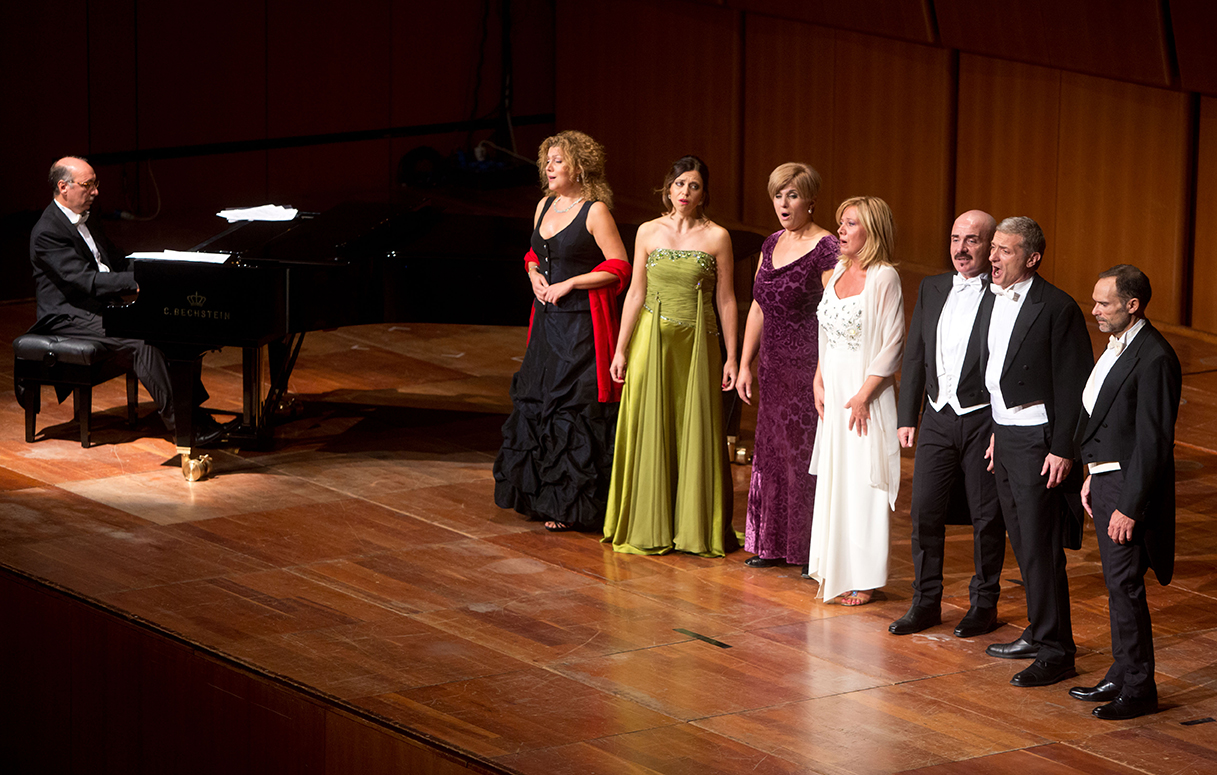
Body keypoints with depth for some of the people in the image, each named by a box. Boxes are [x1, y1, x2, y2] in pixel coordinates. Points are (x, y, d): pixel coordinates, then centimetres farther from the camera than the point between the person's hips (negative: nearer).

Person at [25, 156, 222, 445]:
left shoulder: (87, 221, 16)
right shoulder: (47, 232, -16)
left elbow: (118, 262, 22)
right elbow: (84, 280, -24)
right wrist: (137, 281, -30)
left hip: (102, 307, 9)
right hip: (69, 318, -9)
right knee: (142, 341, -28)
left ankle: (193, 408, -17)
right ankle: (179, 421, -24)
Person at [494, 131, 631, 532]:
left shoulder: (595, 211, -11)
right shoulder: (545, 206, 11)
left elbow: (618, 268, -13)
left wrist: (568, 284, -14)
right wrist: (535, 275, 2)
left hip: (581, 322, -8)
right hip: (546, 318, 8)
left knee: (574, 409, -4)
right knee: (537, 403, 10)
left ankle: (571, 503, 3)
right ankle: (542, 494, 21)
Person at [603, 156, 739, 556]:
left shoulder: (717, 237, -1)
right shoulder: (649, 233, 3)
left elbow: (725, 299, 1)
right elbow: (635, 293, 5)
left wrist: (731, 358, -1)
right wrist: (620, 350, 2)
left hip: (697, 344, -1)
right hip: (653, 341, 1)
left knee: (696, 433, 2)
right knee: (650, 432, 3)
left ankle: (697, 527, 12)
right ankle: (648, 527, 13)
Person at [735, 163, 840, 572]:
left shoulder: (826, 250, -13)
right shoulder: (772, 244, 11)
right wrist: (745, 364, 15)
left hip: (809, 367, -8)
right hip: (774, 368, 8)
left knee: (809, 453, -3)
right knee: (771, 450, 13)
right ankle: (773, 544, 24)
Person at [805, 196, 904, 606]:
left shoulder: (884, 277, -12)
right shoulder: (838, 272, 10)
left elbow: (893, 345, -14)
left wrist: (863, 395, -17)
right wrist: (819, 383, 7)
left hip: (865, 391, -7)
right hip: (834, 388, 7)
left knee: (862, 483, -2)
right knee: (833, 479, 10)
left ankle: (863, 579, 6)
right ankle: (834, 574, 18)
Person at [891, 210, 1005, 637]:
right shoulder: (932, 289, 9)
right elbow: (914, 356, 13)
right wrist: (907, 417, 9)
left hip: (984, 421, -5)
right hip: (938, 417, 5)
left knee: (986, 516, 5)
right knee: (925, 511, 6)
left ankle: (984, 605, 19)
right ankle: (925, 602, 19)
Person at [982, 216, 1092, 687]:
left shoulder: (1057, 309, -17)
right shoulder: (999, 300, 10)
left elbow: (1073, 385, -17)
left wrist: (1063, 450, -19)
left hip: (1039, 441, -9)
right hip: (1006, 436, 9)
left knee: (1041, 547, -5)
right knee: (1023, 543, 15)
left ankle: (1055, 651, 1)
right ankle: (1039, 633, 26)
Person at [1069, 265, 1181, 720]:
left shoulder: (1155, 359, -21)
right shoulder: (1118, 345, 10)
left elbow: (1153, 441, -22)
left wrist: (1129, 507, -21)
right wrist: (1092, 477, 16)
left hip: (1129, 485, -10)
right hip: (1106, 476, 10)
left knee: (1125, 586, -4)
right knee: (1118, 584, 17)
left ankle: (1139, 689, 5)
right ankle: (1121, 677, 26)